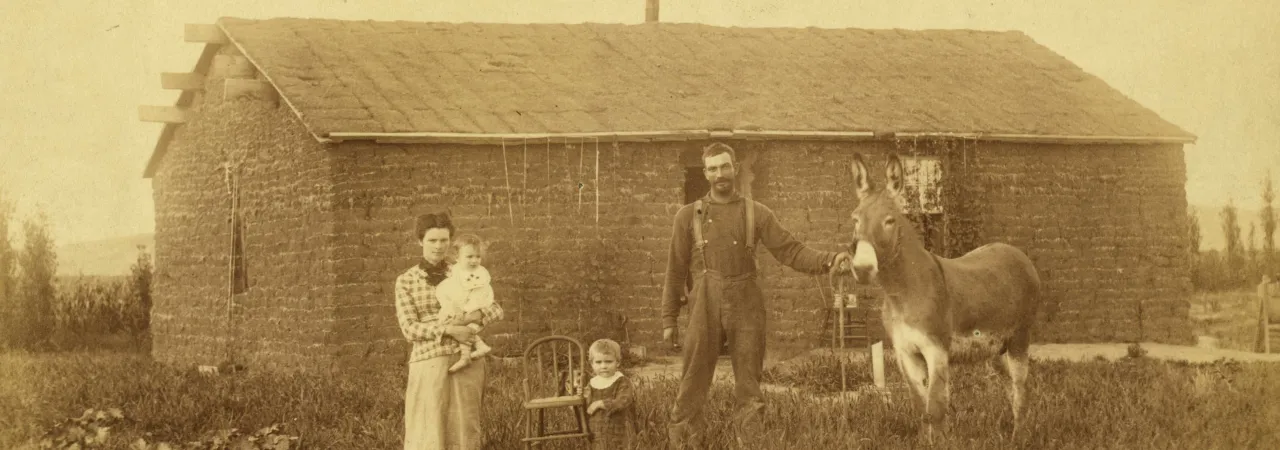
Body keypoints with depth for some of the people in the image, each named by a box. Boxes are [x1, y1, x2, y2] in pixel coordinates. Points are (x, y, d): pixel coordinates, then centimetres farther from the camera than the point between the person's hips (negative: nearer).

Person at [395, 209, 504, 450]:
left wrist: (477, 315, -16)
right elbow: (410, 329, -5)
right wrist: (449, 330, -18)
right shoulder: (405, 281, 5)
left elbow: (496, 310, 6)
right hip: (429, 364, -2)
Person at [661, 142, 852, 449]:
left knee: (749, 386, 3)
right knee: (693, 385, -4)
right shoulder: (689, 216, 9)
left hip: (746, 308, 1)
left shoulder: (757, 214, 10)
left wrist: (828, 260, -12)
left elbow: (790, 252, 4)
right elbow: (676, 271, 9)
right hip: (705, 308, -1)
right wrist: (669, 320, 5)